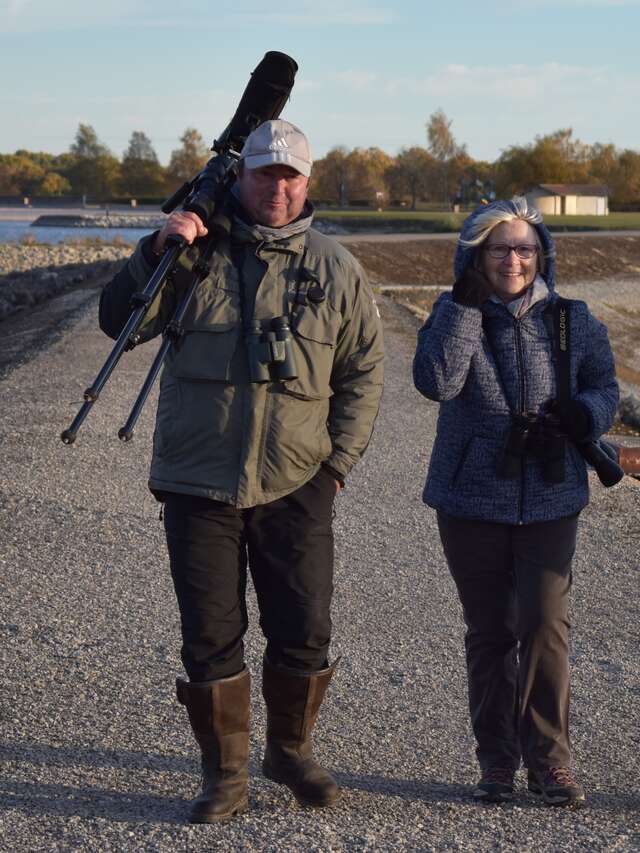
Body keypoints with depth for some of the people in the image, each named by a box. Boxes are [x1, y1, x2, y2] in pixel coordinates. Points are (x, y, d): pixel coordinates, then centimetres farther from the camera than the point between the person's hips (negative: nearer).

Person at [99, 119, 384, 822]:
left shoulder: (335, 268, 6)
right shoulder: (196, 251, 3)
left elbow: (363, 371, 11)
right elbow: (119, 321, -1)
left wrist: (337, 462, 4)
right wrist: (157, 252, -16)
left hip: (295, 489, 1)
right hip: (197, 485, -1)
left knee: (305, 634, 5)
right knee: (210, 640, 4)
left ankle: (290, 750, 29)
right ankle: (224, 774, 20)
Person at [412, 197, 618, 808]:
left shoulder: (571, 320, 2)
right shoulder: (455, 316, -2)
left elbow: (603, 384, 11)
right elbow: (436, 381, -19)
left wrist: (583, 416, -12)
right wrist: (466, 302, -21)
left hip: (550, 499, 0)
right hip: (472, 500, 0)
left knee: (545, 625, -10)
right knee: (488, 632, 9)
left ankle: (549, 760, 5)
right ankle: (496, 762, 20)